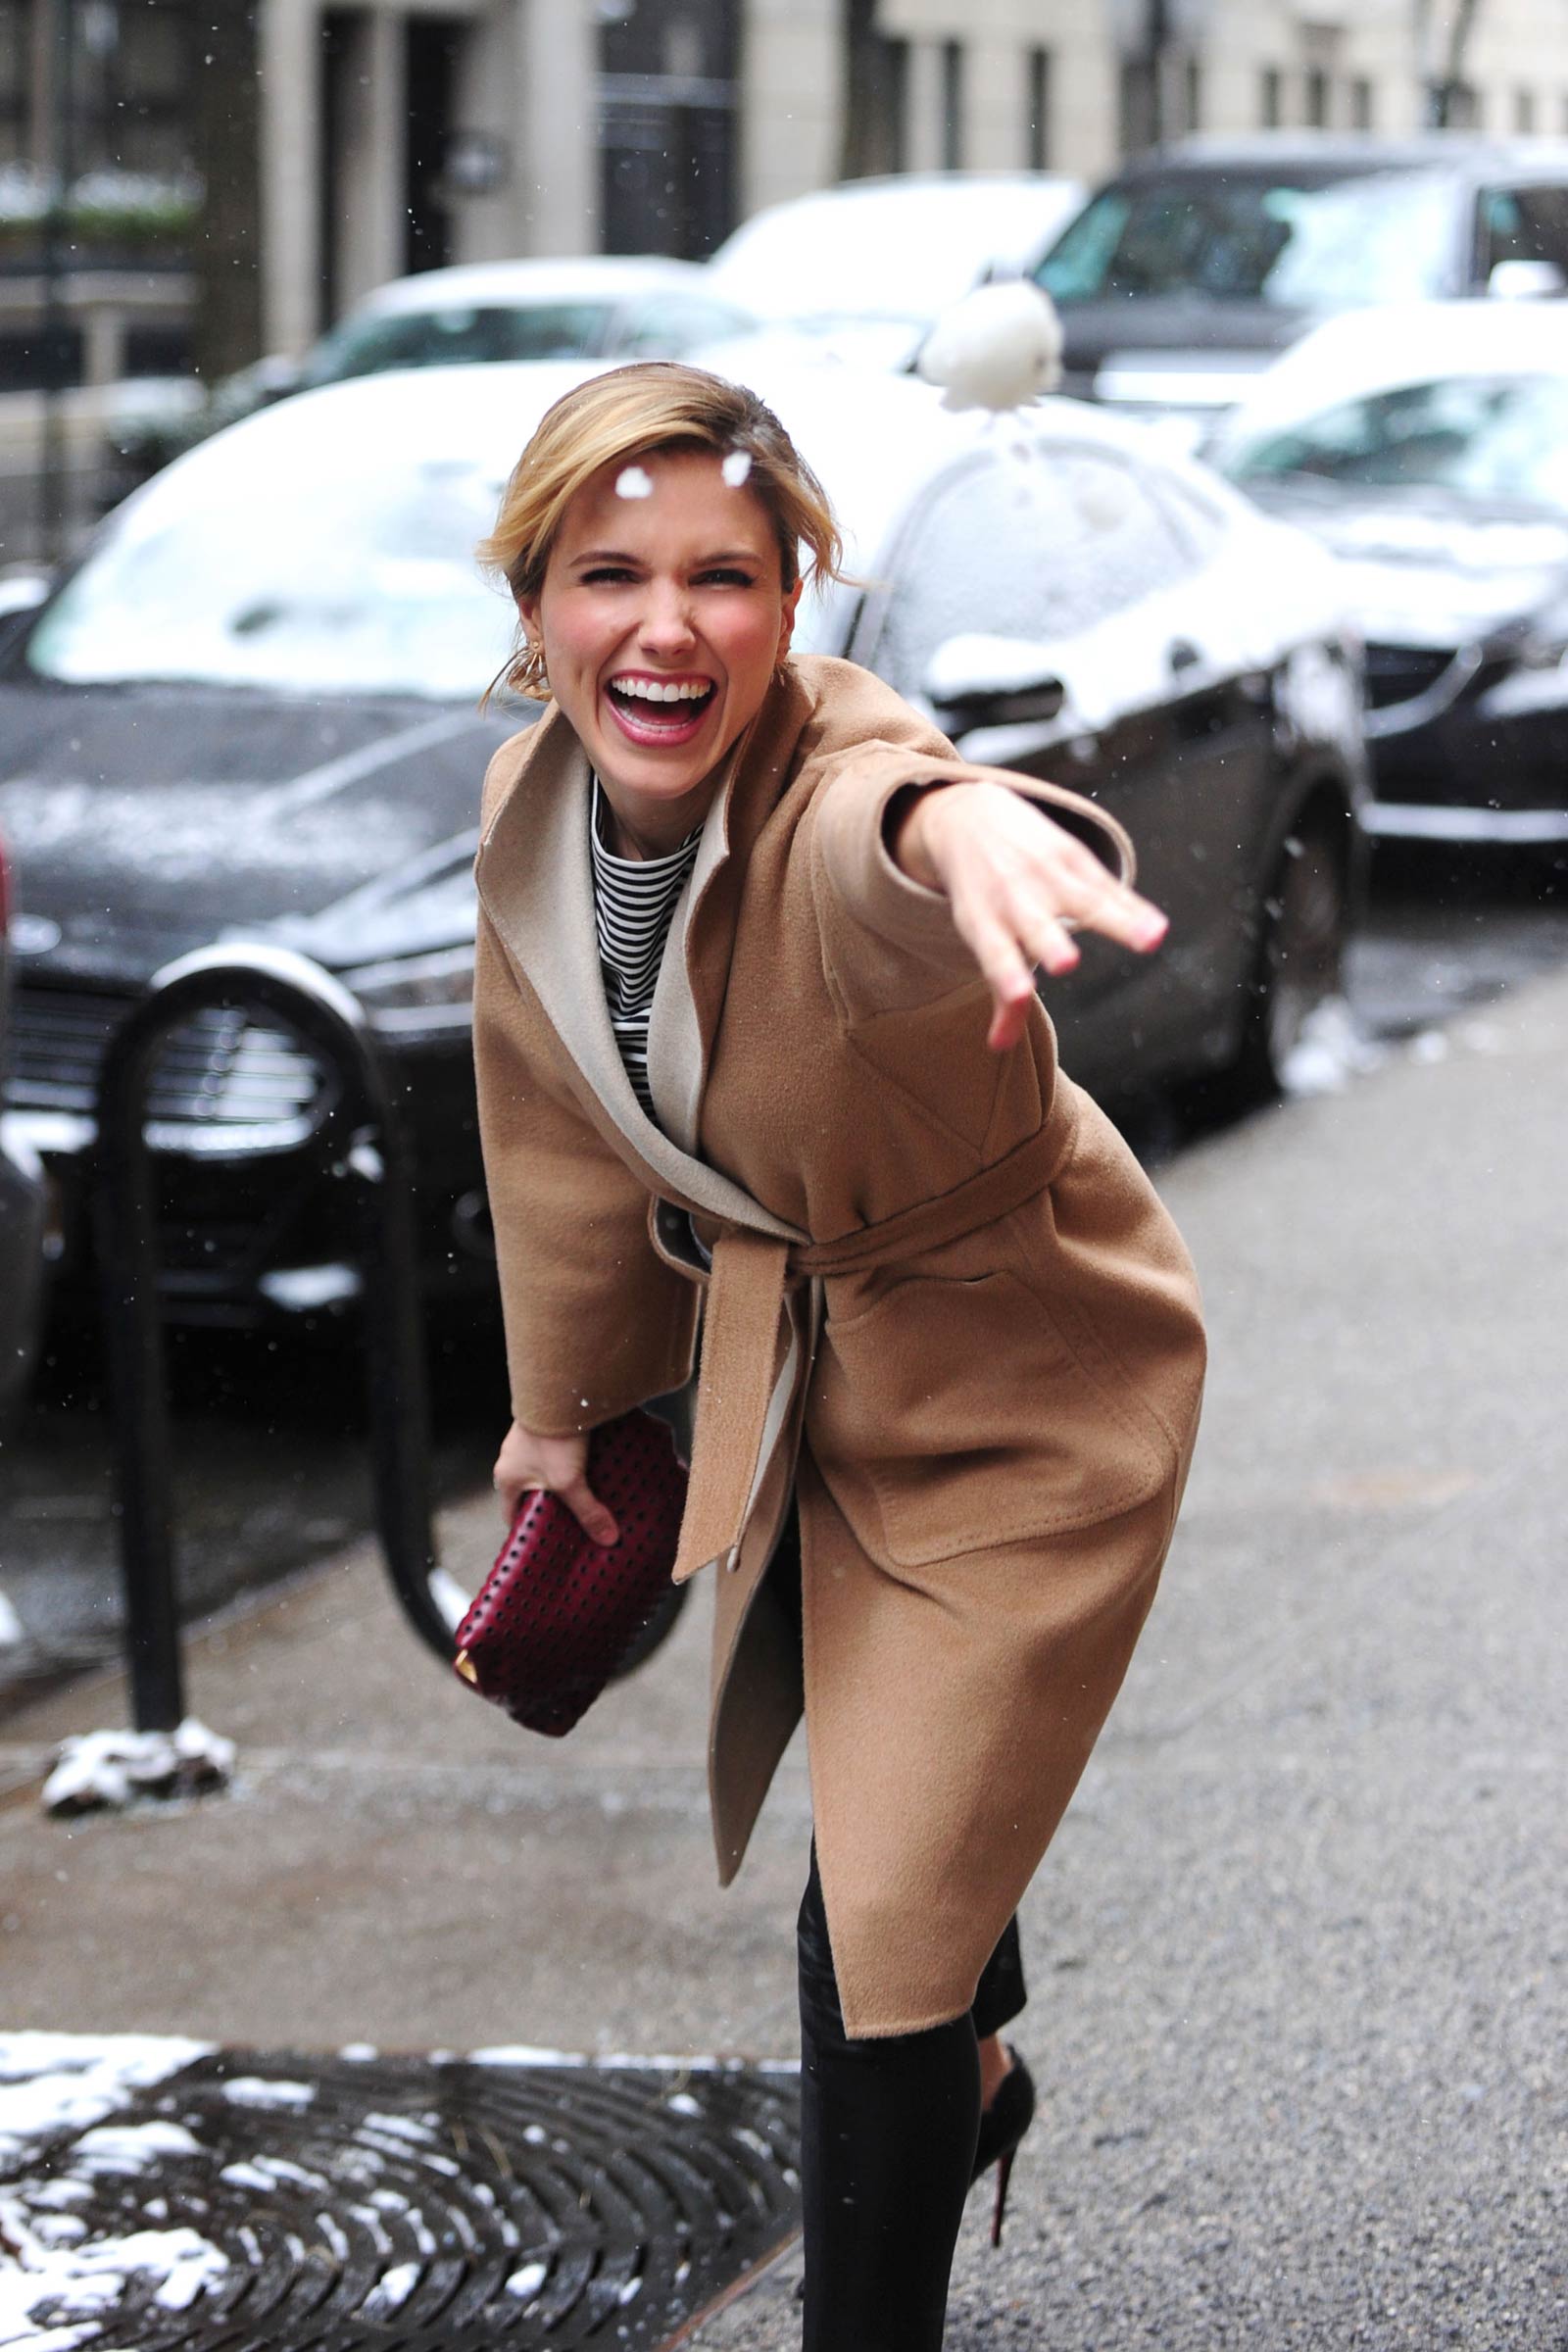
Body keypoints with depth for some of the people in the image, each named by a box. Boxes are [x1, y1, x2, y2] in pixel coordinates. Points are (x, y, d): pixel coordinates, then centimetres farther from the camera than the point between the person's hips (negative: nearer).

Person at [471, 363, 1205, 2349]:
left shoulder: (836, 798, -35)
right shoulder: (532, 810, -14)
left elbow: (883, 874, -63)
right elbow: (561, 1123, 4)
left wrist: (958, 823, -87)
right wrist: (564, 1401, 16)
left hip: (1014, 1397, -7)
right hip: (787, 1362, 7)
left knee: (883, 1928, -9)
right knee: (880, 1794, 30)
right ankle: (975, 2073, 60)